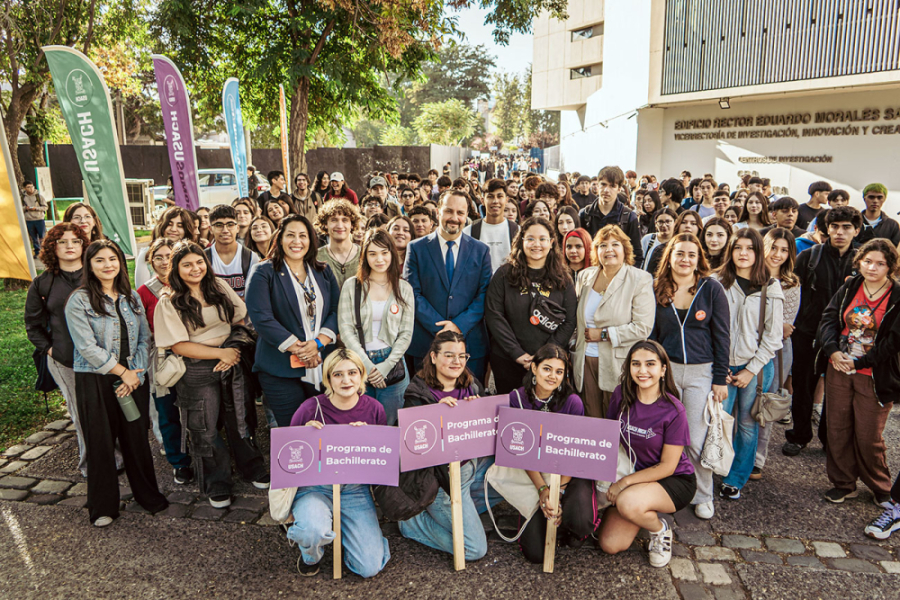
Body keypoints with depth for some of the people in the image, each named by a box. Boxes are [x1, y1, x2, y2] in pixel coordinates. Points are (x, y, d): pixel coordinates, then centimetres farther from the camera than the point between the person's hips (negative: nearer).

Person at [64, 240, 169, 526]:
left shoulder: (132, 297, 8)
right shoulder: (79, 301, -6)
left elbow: (144, 338, 6)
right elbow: (87, 347, -12)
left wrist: (137, 373, -6)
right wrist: (123, 372, -11)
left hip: (134, 378, 3)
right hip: (94, 381, -3)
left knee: (137, 438, 8)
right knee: (101, 443, 6)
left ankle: (148, 495, 26)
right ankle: (103, 507, 22)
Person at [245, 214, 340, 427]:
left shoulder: (324, 272, 12)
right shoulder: (263, 272, -1)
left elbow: (336, 311, 6)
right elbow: (261, 318, -11)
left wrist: (318, 342, -11)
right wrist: (297, 348, -14)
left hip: (323, 367, 4)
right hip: (281, 369, -3)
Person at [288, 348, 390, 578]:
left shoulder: (374, 409, -3)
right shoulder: (311, 408, -11)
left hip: (355, 488, 2)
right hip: (315, 486, -2)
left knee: (370, 568, -10)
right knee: (314, 531, -36)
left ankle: (341, 530, 24)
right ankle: (310, 555, 6)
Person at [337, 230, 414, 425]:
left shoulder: (404, 288, 4)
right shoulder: (351, 285, 1)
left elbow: (406, 334, 3)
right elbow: (345, 329, -3)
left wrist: (385, 366, -8)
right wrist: (367, 365, -10)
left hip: (392, 365, 1)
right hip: (359, 364, 0)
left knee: (388, 425, 8)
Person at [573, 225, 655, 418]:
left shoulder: (640, 280, -6)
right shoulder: (585, 276, 10)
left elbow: (643, 328, -13)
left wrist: (603, 334, -13)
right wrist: (573, 354, 12)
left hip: (618, 364, -4)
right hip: (585, 361, 4)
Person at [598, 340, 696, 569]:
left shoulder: (673, 411, -20)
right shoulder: (621, 395, -7)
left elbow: (667, 466, -17)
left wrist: (625, 482, -22)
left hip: (675, 481, -4)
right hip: (635, 477, 5)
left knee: (628, 503, -36)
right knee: (610, 545, -9)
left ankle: (661, 530, -1)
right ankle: (647, 512, 20)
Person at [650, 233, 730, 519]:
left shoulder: (711, 288, -2)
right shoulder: (657, 289, 4)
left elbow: (722, 336, -1)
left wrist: (720, 378, -4)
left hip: (702, 372, -2)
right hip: (666, 369, 2)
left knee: (697, 439, 1)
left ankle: (703, 496, 20)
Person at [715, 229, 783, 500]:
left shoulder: (770, 288, -1)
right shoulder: (718, 283, 1)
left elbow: (773, 336, -1)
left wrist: (751, 370, -7)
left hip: (756, 367, 0)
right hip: (723, 366, 0)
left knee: (748, 424, 7)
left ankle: (735, 480, 24)